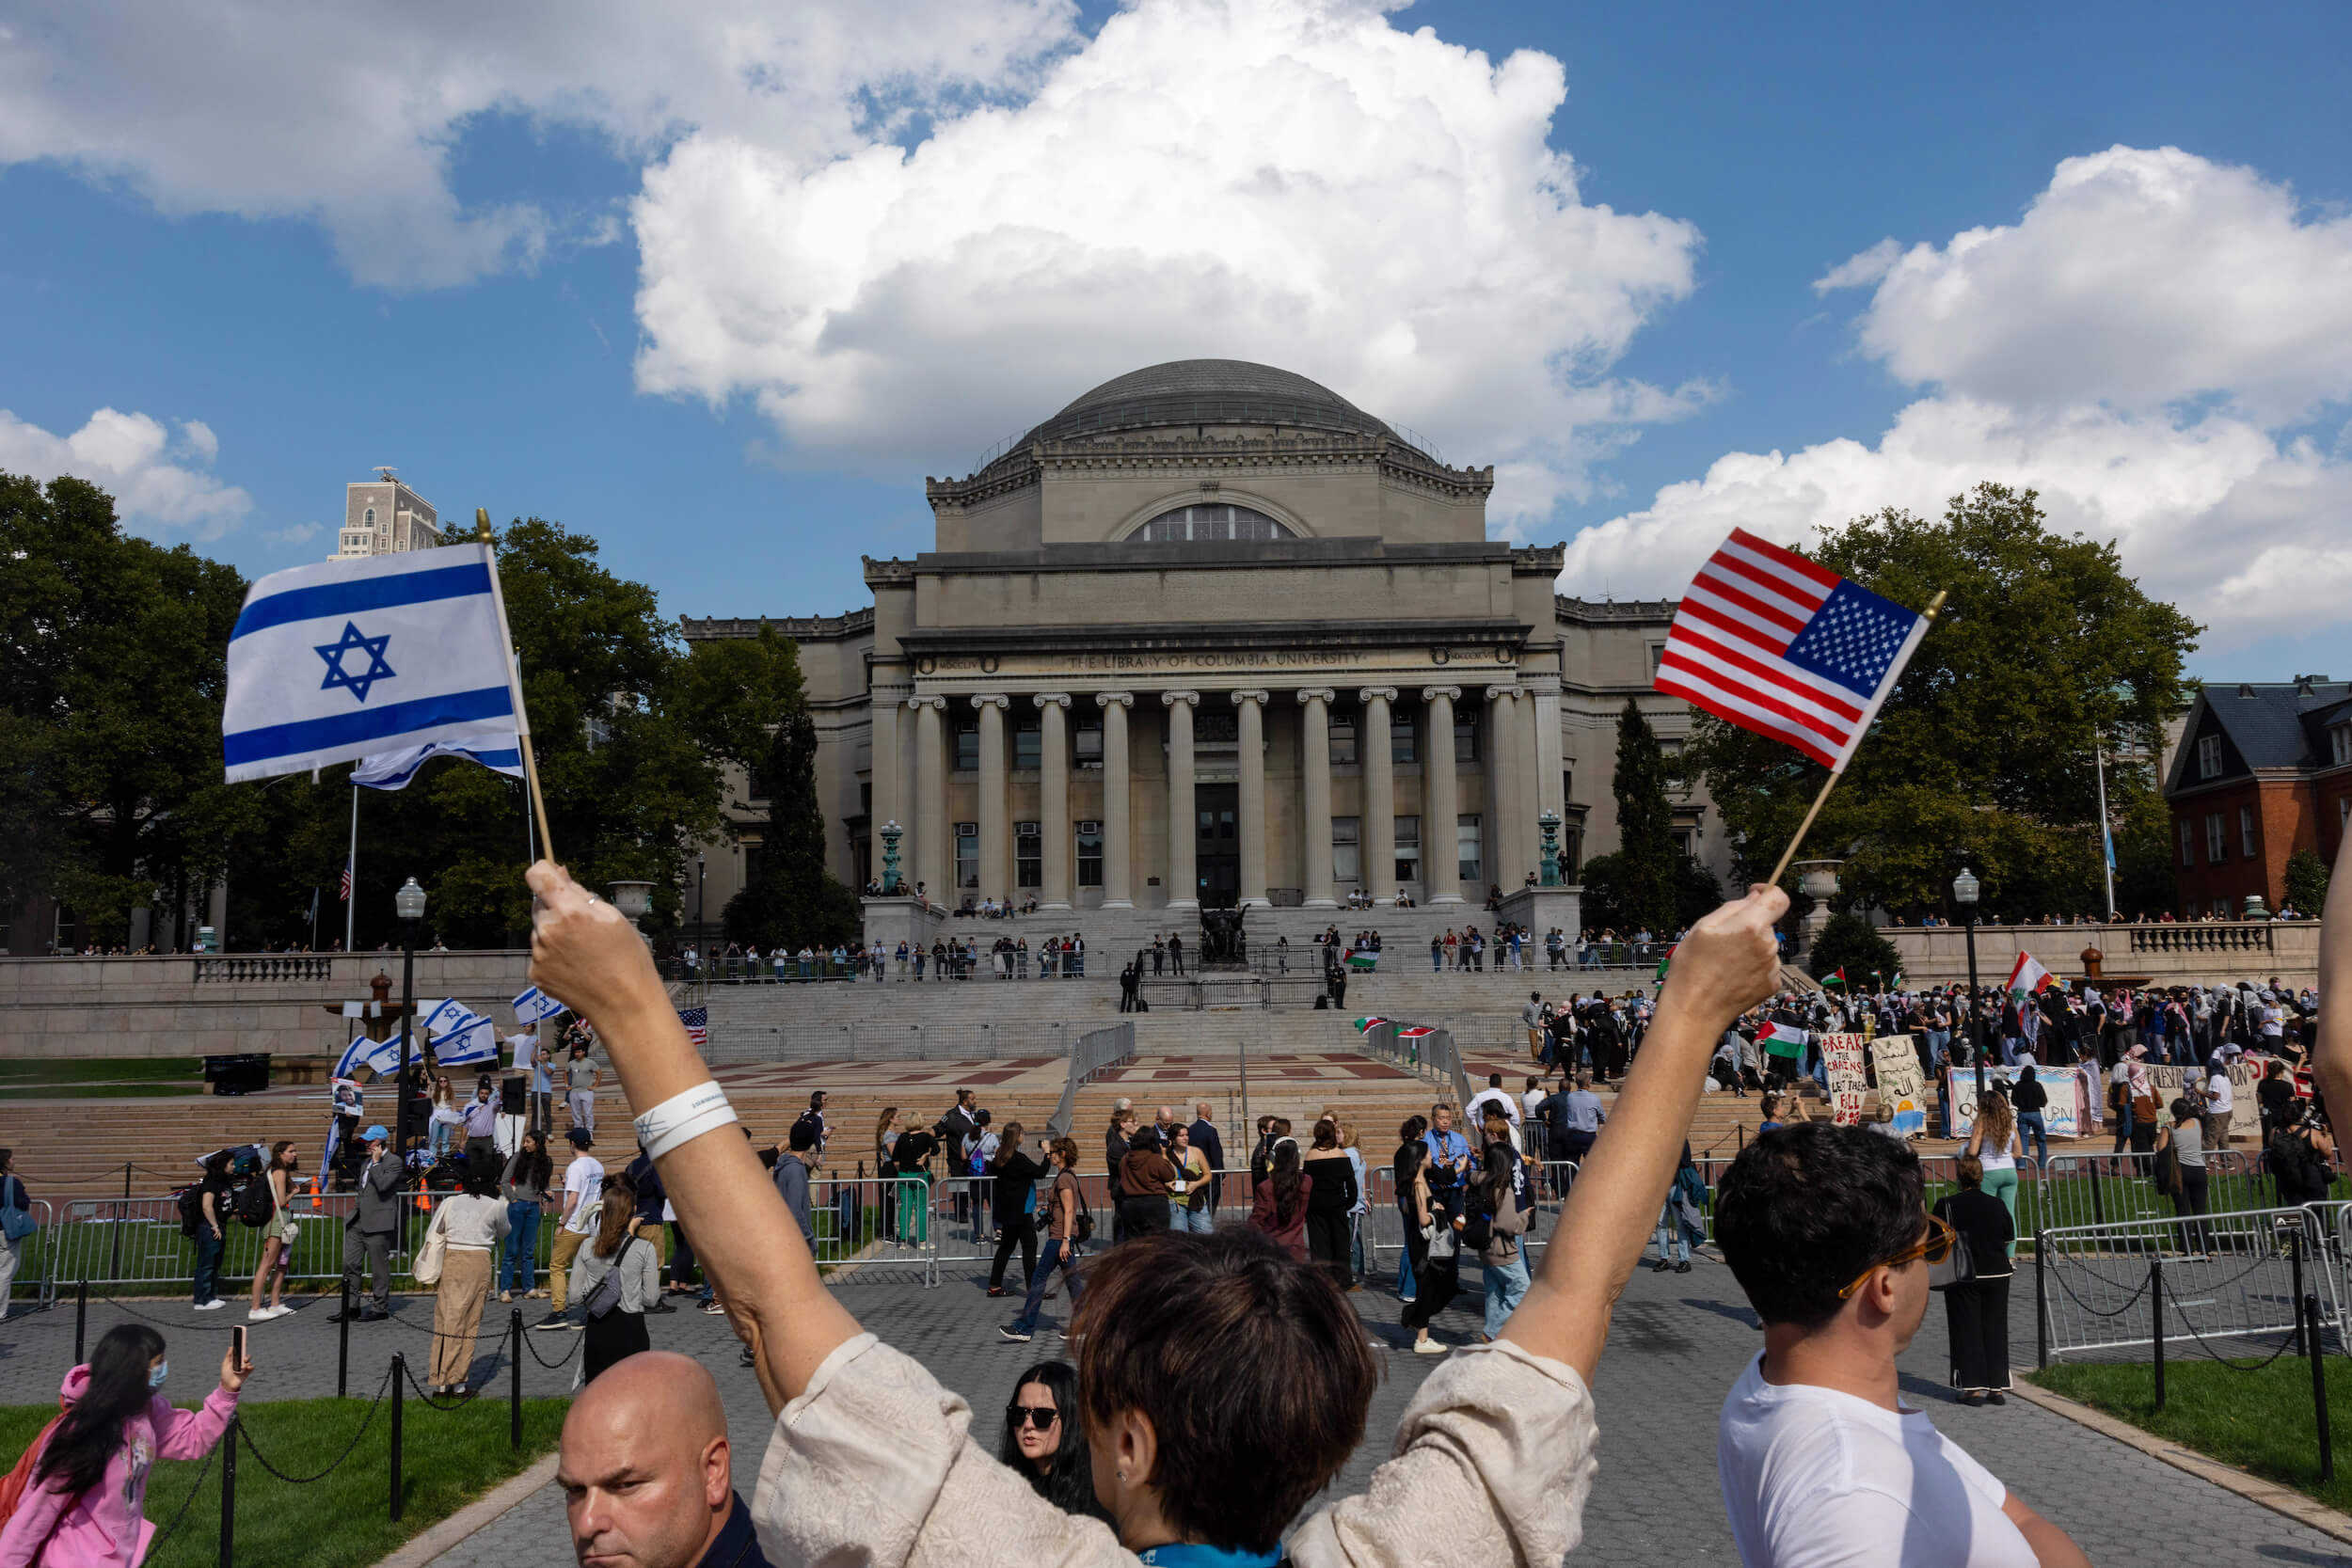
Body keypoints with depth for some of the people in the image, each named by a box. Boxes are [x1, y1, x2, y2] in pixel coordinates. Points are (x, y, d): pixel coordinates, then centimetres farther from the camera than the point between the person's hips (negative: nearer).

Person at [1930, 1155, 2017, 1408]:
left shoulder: (1947, 1205, -11)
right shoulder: (1997, 1205, -2)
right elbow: (2010, 1238, 9)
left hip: (1963, 1276, -3)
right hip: (1997, 1274, 3)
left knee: (1967, 1330, 4)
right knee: (1995, 1330, 11)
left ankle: (1974, 1388, 1)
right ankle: (1998, 1387, 12)